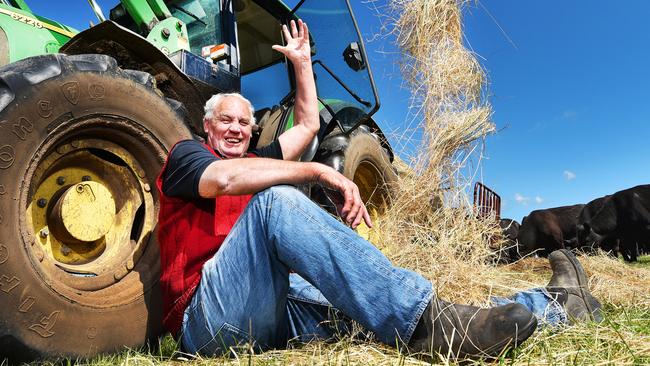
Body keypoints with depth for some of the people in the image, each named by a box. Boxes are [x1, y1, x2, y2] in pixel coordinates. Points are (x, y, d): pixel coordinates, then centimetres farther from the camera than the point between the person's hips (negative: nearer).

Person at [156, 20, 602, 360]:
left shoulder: (256, 162, 26)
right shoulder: (187, 154, 7)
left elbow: (308, 124, 29)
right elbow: (225, 178, -19)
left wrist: (302, 61, 31)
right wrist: (319, 171, -22)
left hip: (277, 307, 6)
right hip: (210, 316, -6)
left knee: (378, 295, -11)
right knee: (275, 200, -32)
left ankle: (549, 307, -10)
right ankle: (423, 319, -38)